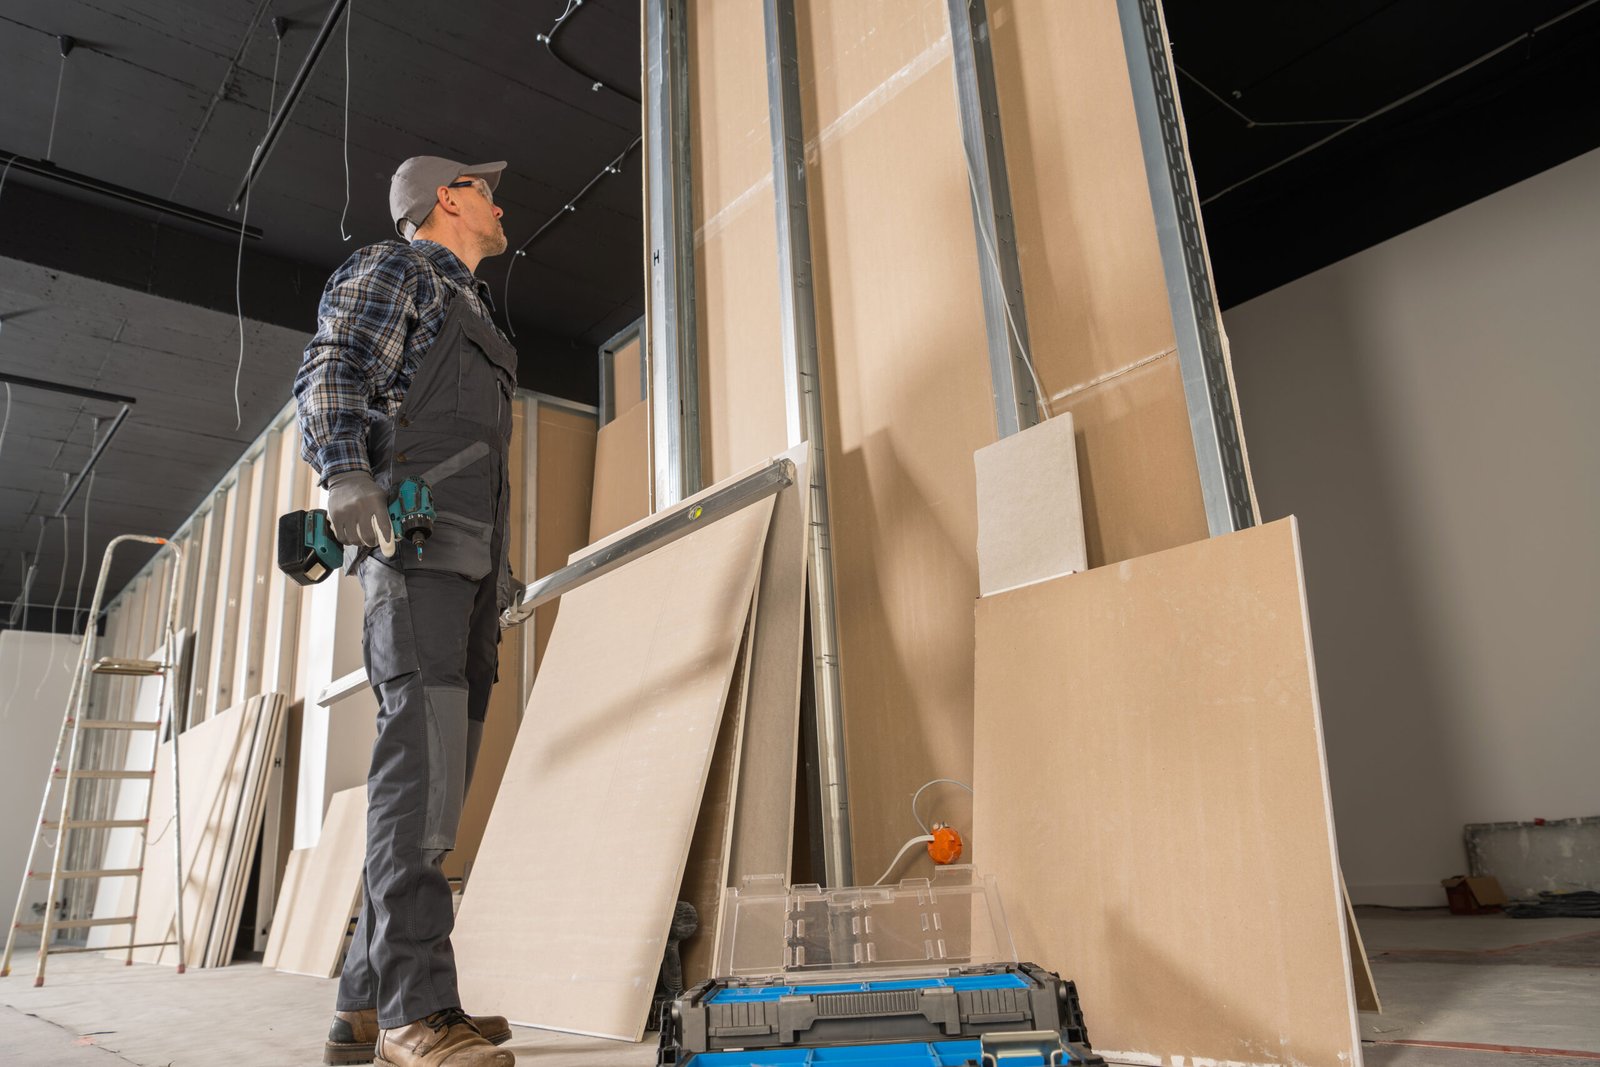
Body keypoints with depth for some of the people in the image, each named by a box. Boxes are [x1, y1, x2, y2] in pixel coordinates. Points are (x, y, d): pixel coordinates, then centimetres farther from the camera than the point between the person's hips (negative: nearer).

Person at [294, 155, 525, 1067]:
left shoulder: (474, 309, 35)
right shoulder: (395, 266, 10)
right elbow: (330, 370, -6)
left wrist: (499, 566, 23)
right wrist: (346, 473, -24)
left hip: (468, 559, 9)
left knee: (437, 773, 3)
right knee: (422, 758, -17)